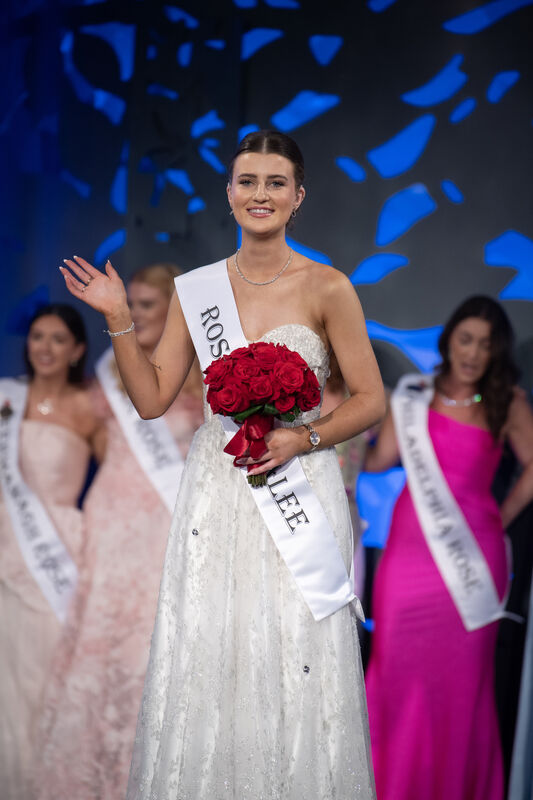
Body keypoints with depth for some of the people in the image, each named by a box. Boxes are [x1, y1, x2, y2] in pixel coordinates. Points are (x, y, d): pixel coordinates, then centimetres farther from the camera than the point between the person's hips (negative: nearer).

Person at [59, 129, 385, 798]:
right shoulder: (196, 289, 6)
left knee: (296, 658, -1)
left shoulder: (326, 288, -3)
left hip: (298, 485, -3)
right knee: (207, 653, 5)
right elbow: (152, 398, 7)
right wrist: (118, 319, -2)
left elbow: (370, 400, 0)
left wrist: (302, 438, -14)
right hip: (217, 486, 3)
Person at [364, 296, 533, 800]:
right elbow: (382, 458, 4)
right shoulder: (414, 396, 6)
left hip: (471, 549, -1)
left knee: (461, 677, 4)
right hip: (410, 546, 1)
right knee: (399, 668, 3)